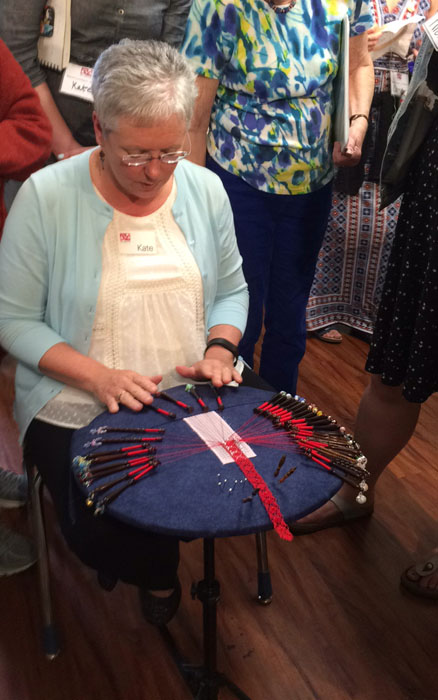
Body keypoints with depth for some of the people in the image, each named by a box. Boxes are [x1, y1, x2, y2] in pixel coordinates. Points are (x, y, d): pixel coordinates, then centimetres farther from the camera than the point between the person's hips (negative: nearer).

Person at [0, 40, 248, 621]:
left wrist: (220, 347, -9)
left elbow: (231, 289, 12)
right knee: (102, 539, -20)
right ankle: (156, 571, 23)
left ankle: (154, 564, 19)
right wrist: (97, 376, -21)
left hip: (191, 398, 4)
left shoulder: (205, 189, 1)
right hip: (77, 407, -3)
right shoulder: (47, 196, -11)